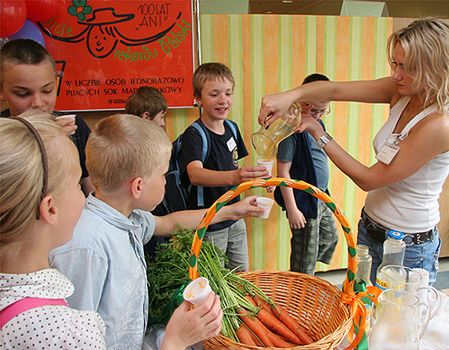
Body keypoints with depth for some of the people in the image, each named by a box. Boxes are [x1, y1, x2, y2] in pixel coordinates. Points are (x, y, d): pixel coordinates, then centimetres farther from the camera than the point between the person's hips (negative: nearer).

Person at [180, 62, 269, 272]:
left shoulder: (232, 128, 3)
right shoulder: (194, 135, -19)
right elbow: (195, 174, -37)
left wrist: (254, 177, -2)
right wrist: (233, 176, -53)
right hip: (208, 224, -6)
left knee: (242, 275, 19)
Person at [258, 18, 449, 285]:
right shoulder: (402, 92, -5)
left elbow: (369, 179, -21)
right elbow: (335, 90, -12)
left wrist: (319, 133, -19)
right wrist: (291, 95, -32)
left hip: (410, 248, -7)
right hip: (369, 229, 7)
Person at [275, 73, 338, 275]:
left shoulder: (317, 123, 8)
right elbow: (283, 171, -20)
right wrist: (292, 209, -20)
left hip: (320, 197, 10)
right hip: (303, 200, -9)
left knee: (330, 238, 24)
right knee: (305, 256, 4)